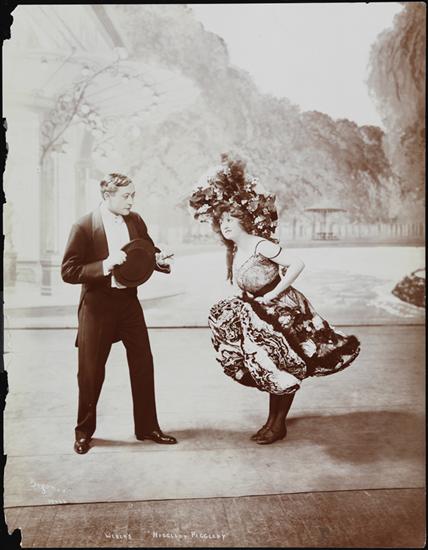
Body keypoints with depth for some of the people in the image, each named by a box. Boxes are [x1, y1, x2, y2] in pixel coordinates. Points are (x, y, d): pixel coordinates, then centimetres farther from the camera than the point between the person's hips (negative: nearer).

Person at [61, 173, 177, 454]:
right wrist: (105, 265, -26)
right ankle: (84, 432, 26)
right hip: (97, 306, -4)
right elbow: (68, 272, -14)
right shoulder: (84, 227, -13)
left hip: (129, 300, 5)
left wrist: (159, 259, -8)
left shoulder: (135, 221, 3)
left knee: (143, 365, 7)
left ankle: (147, 427, 23)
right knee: (91, 372, 6)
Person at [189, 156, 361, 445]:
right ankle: (272, 421, 28)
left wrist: (272, 294, -23)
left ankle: (279, 425, 15)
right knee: (271, 370, 15)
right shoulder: (235, 253, 5)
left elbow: (297, 264, -27)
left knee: (283, 370, 3)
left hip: (283, 311, -8)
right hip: (262, 315, 8)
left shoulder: (260, 245, -20)